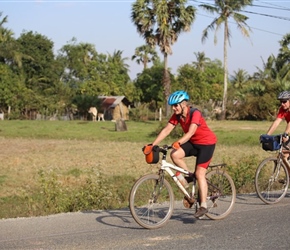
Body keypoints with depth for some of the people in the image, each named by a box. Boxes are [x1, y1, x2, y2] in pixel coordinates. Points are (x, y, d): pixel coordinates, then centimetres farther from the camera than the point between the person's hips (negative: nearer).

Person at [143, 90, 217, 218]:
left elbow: (191, 132, -38)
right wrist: (153, 144, -21)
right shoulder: (177, 115, -6)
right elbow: (167, 129, -11)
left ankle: (203, 206, -7)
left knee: (199, 173, -13)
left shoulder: (195, 113, -26)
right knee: (174, 155, -19)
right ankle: (189, 175, 5)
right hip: (193, 142, 7)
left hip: (207, 143, -7)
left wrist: (178, 143, -54)